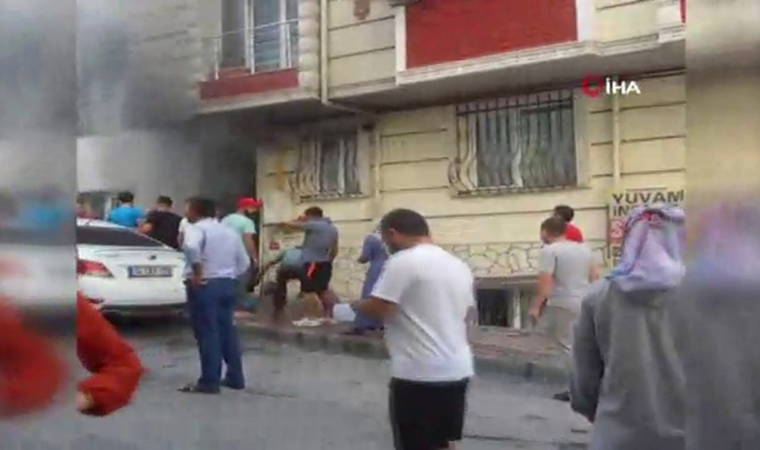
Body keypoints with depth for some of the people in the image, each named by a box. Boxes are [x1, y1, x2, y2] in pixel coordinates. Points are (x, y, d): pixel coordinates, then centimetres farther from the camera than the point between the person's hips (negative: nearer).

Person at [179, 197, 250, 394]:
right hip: (227, 283, 8)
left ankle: (209, 381, -2)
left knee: (207, 333, -4)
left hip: (204, 285, -7)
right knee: (227, 330, 13)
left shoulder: (196, 228, -8)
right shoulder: (229, 231, 16)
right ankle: (235, 377, 18)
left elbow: (191, 247, -31)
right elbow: (244, 262, 18)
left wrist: (197, 272, -22)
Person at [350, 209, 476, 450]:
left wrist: (355, 305, 2)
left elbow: (378, 309, -18)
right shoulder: (459, 265, 13)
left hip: (418, 374, -8)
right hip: (457, 370, 8)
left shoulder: (402, 261, -13)